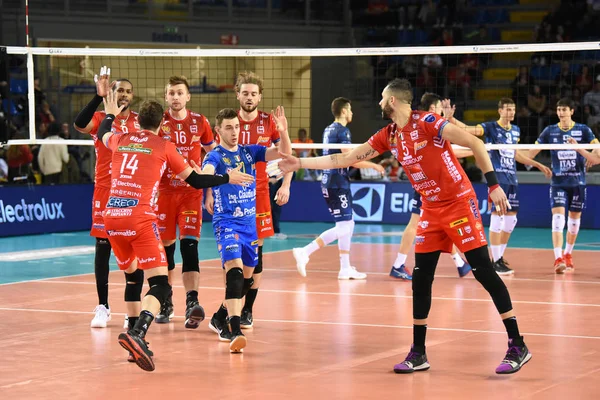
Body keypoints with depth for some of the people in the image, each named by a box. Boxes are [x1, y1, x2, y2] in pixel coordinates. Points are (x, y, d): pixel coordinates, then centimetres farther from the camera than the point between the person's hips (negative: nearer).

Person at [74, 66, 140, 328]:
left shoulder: (140, 122, 8)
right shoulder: (100, 119, -1)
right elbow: (79, 125, -23)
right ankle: (102, 307, 6)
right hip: (106, 191, -2)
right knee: (103, 247, 0)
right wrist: (99, 96, -32)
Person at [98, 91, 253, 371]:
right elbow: (195, 181, 13)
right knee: (160, 284, -9)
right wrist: (227, 178, 28)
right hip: (140, 219, -6)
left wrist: (110, 115, 62)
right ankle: (136, 335, -34)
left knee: (133, 277, 25)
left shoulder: (121, 141, 17)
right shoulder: (164, 147, 6)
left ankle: (135, 341, 24)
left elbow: (102, 135, 43)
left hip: (111, 216, 6)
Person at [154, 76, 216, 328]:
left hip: (192, 191, -1)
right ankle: (166, 303, 19)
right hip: (164, 192, 1)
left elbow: (212, 155, 16)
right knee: (166, 248, 6)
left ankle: (192, 302, -22)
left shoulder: (200, 122, 4)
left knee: (189, 245, -13)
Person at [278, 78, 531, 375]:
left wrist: (493, 184, -21)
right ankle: (418, 354, 12)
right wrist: (300, 163, 9)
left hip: (459, 203, -7)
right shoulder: (388, 137, 6)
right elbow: (345, 159, 12)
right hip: (431, 211, 7)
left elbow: (475, 144, -16)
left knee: (484, 271, -9)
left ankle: (518, 346, -5)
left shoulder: (427, 123, -15)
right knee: (420, 279, 4)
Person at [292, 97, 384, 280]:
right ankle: (304, 252, -18)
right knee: (343, 227, -9)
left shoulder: (328, 130, 14)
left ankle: (345, 268, 15)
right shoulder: (343, 131, -13)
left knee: (348, 224, 14)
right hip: (338, 183, -9)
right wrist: (374, 165, -5)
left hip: (328, 182, 9)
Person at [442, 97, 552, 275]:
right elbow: (468, 129, -19)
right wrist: (450, 118, -36)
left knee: (511, 219, 9)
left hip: (512, 178, 7)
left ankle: (499, 257, 21)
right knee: (497, 216, -9)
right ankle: (495, 262, -5)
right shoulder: (491, 127, -6)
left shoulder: (516, 130, 13)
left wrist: (538, 165, 32)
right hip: (497, 177, -7)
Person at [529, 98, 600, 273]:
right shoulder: (550, 131, 2)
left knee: (574, 219, 10)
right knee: (558, 218, -15)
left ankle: (568, 254, 30)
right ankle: (558, 259, -21)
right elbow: (533, 151, 6)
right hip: (558, 182, -1)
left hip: (577, 182, 1)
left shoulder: (583, 130, 0)